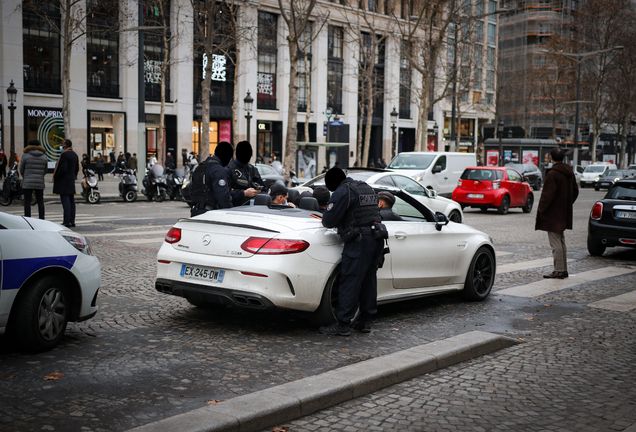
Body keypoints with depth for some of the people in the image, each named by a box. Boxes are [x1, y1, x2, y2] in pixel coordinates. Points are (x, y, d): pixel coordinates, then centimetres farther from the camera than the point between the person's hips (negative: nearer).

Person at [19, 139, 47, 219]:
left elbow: (21, 170, 4)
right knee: (40, 202, 6)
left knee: (27, 202, -1)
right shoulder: (44, 156, 7)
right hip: (40, 183, 3)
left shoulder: (25, 155, -2)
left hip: (28, 183, -3)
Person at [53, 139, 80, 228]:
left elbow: (63, 169, -21)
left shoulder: (64, 155, -16)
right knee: (71, 200, 11)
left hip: (63, 182, -9)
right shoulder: (74, 154, 13)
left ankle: (67, 222, -10)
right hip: (71, 181, 9)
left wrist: (55, 177, -10)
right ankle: (72, 220, 15)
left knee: (65, 201, -9)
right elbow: (77, 169, 17)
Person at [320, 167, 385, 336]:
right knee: (369, 281, 14)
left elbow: (329, 221, -11)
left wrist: (325, 219, 12)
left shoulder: (342, 192, -7)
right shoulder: (368, 189, 19)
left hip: (359, 241, -8)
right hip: (377, 239, 8)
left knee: (350, 282, -5)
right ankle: (366, 321, 20)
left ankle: (342, 325, -3)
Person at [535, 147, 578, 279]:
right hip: (564, 214, 9)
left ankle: (559, 271, -2)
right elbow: (575, 191, 16)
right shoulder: (569, 172, 8)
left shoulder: (552, 174, -19)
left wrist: (541, 209, -9)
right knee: (561, 242, 16)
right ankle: (563, 269, 20)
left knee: (555, 243, -4)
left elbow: (548, 194, -20)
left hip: (552, 214, -9)